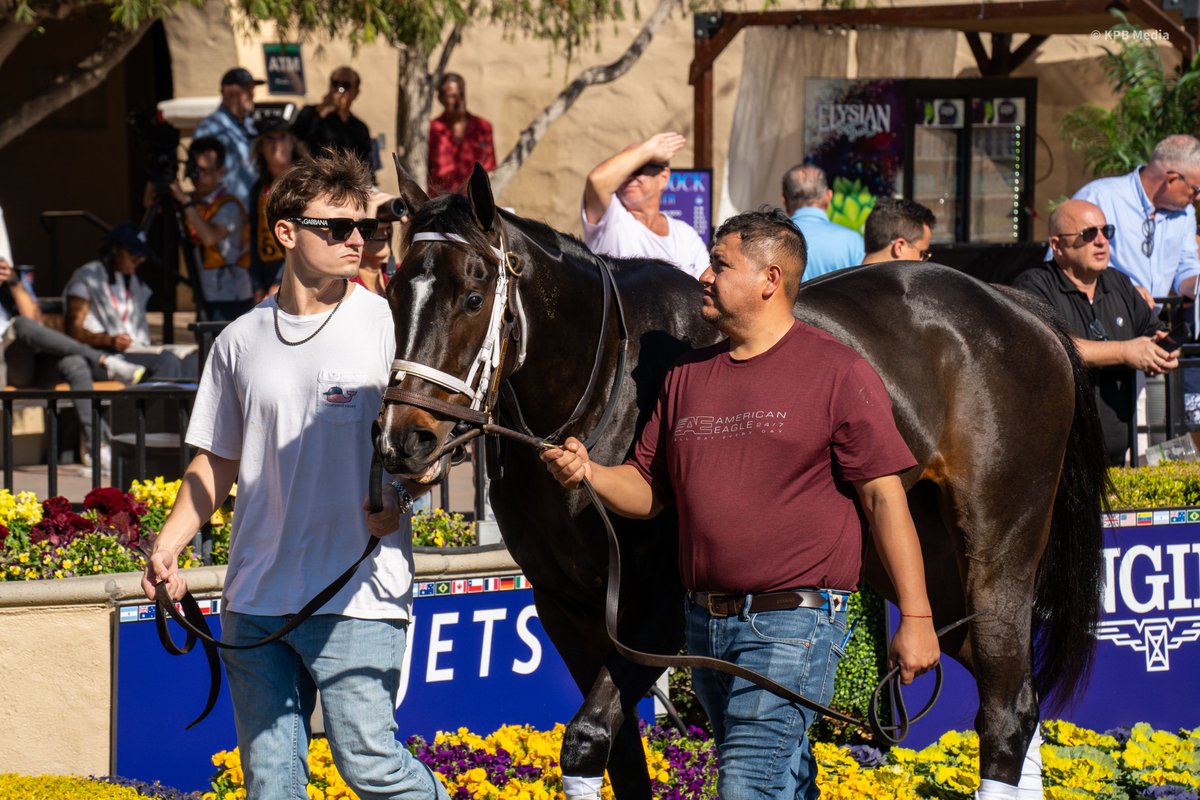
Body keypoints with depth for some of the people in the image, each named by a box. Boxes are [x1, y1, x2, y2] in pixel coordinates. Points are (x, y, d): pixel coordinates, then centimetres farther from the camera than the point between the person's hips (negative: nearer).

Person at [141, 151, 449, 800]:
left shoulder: (386, 325, -1)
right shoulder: (241, 342, 10)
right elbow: (216, 461, 17)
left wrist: (397, 493, -21)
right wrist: (168, 546, 4)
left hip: (357, 594, -4)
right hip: (255, 599, 4)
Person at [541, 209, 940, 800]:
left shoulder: (838, 372, -5)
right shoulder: (688, 375, 13)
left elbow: (883, 497, -6)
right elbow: (648, 490, 16)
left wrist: (916, 619, -9)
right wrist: (589, 474, -6)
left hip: (792, 623, -7)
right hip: (706, 625, 7)